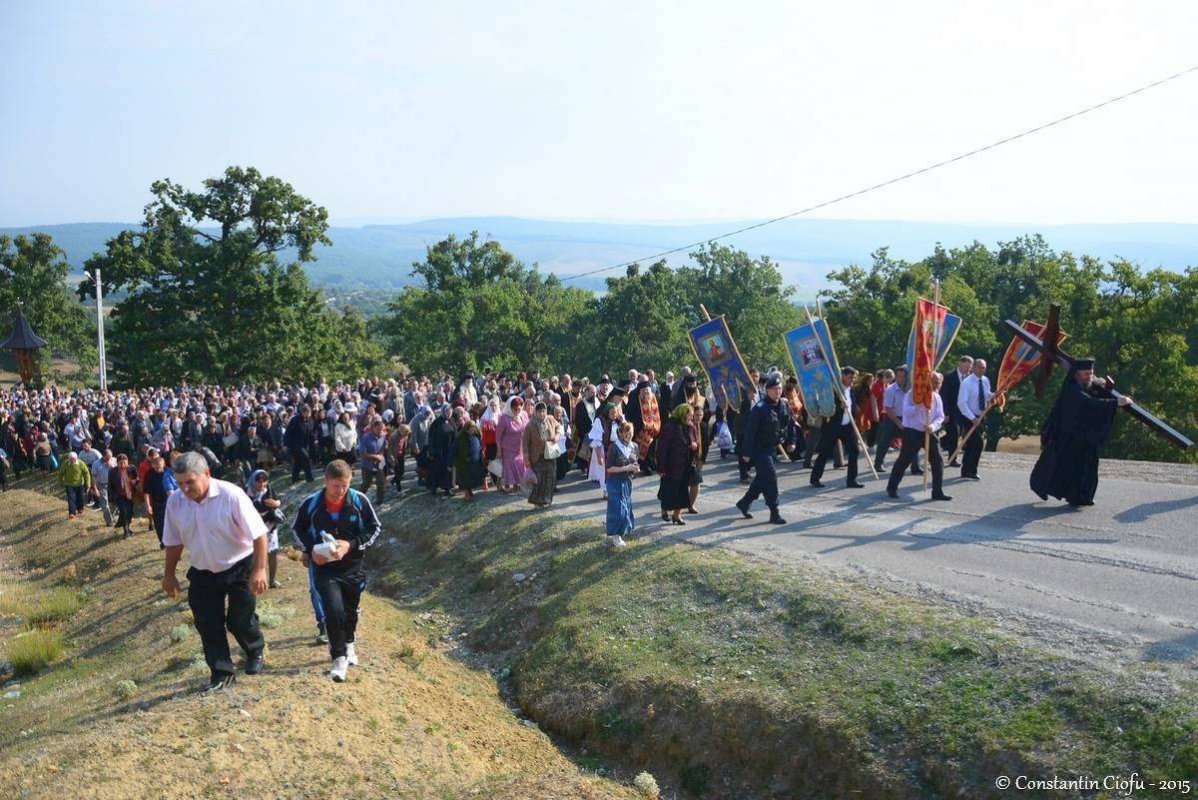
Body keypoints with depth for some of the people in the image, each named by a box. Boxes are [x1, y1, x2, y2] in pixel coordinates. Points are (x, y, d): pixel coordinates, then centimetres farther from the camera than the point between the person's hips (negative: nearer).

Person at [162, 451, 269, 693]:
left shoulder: (231, 495, -25)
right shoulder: (175, 501, -11)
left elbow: (259, 534, -22)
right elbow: (173, 542, 5)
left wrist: (259, 570, -25)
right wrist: (169, 574, 10)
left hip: (239, 568, -4)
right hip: (203, 573, 4)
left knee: (240, 621, 3)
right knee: (208, 626, 5)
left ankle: (255, 652, 34)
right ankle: (221, 673, 21)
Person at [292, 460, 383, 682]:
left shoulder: (360, 501, -13)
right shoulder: (311, 504, -12)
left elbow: (375, 528, -4)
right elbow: (298, 529, 5)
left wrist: (351, 545, -17)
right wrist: (311, 550, -11)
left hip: (353, 566, 1)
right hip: (324, 567, -1)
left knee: (350, 610, 19)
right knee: (333, 611, -15)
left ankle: (349, 644, 47)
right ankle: (339, 657, 4)